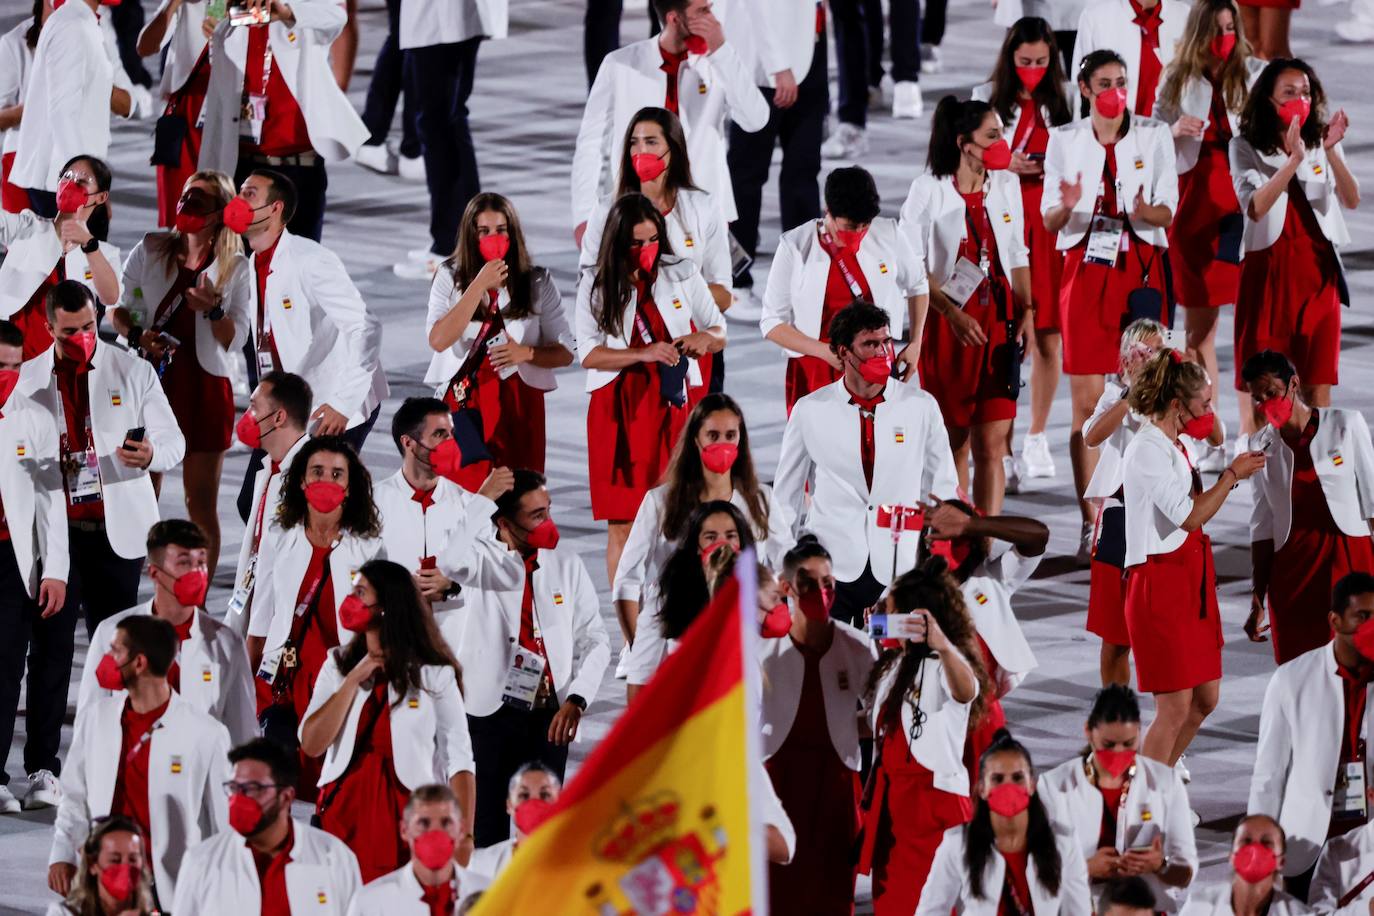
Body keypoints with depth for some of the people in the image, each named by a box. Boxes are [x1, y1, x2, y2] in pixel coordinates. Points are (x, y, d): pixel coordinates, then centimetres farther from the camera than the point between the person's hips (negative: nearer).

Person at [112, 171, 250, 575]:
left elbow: (237, 340, -1)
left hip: (205, 387, -1)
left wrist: (213, 310, -20)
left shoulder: (235, 267, 1)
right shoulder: (150, 249, 5)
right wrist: (137, 335, -13)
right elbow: (115, 309, 7)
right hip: (150, 379, 1)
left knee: (202, 501, 2)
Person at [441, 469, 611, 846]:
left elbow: (595, 640, 5)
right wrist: (483, 500, -23)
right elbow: (453, 563, -31)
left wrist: (576, 700, -9)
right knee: (487, 831, -1)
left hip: (550, 716, 3)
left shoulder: (567, 564, 5)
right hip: (489, 712, -3)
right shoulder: (485, 559, -5)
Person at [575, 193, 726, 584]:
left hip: (673, 405, 1)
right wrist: (644, 354, -18)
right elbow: (587, 353, -4)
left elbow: (720, 334, 13)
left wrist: (704, 339, -11)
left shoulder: (682, 274, 7)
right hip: (619, 409, -1)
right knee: (622, 522, -2)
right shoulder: (596, 285, 3)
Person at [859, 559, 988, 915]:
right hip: (889, 798, 9)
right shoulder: (893, 666, 17)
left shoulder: (942, 666, -10)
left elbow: (966, 691, -35)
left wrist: (943, 646, -52)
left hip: (933, 801, -9)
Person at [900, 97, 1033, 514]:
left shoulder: (1006, 185, 8)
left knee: (992, 442, -4)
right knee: (953, 440, 5)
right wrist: (953, 314, -15)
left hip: (998, 321, 3)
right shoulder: (929, 190, -6)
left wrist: (1026, 310, 4)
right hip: (945, 323, -3)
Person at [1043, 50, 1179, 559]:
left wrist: (1146, 211, -21)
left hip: (1141, 268, -1)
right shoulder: (1064, 140, 6)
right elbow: (1049, 220, 6)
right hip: (1085, 268, 1)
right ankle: (1090, 523, 0)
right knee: (1086, 400, -3)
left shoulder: (1154, 136, 3)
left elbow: (1169, 212, 2)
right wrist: (1067, 207, -17)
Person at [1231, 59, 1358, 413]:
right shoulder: (1245, 147, -3)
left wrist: (1331, 151, -21)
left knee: (1319, 377, 2)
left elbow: (1352, 200, -6)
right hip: (1269, 267, -3)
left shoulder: (1321, 142, 6)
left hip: (1318, 267, 3)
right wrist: (1293, 159, -27)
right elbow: (1255, 208, -18)